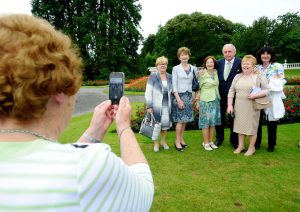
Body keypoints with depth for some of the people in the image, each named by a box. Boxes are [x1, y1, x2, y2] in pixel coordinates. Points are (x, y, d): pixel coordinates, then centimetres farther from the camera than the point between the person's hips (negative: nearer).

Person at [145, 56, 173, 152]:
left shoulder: (170, 77, 8)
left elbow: (172, 90, 17)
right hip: (156, 105, -4)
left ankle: (163, 141, 32)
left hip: (167, 105, 4)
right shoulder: (153, 77, -7)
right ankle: (156, 143, 20)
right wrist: (149, 106, -14)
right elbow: (148, 92, -9)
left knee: (165, 123, 12)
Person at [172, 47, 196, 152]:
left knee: (185, 120, 7)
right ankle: (177, 141, 6)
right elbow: (174, 85, -6)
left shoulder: (193, 68, 9)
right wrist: (178, 99, -12)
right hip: (179, 95, -4)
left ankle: (181, 139, 20)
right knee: (180, 120, -5)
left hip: (189, 95, 4)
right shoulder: (176, 68, -1)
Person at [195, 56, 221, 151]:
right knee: (205, 122, 1)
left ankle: (211, 141, 22)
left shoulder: (216, 72, 6)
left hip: (215, 100, 5)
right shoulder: (202, 74, -9)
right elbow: (198, 88, -7)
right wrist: (197, 101, -8)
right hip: (205, 100, -5)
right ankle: (205, 143, 11)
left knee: (213, 122, 10)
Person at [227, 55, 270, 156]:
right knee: (240, 125, 11)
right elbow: (231, 91, 8)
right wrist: (230, 105, 1)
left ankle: (251, 147, 21)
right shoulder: (237, 76, 10)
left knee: (252, 126, 4)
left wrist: (255, 95, -20)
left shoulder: (259, 76, -2)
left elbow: (267, 90, -4)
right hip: (239, 107, 4)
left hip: (252, 107, -4)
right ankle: (240, 145, 26)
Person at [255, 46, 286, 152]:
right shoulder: (257, 68, 10)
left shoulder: (278, 66, 0)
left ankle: (271, 144, 21)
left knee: (271, 122, 6)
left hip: (272, 98, -3)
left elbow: (281, 82, -8)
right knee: (257, 121, 6)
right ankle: (257, 142, 21)